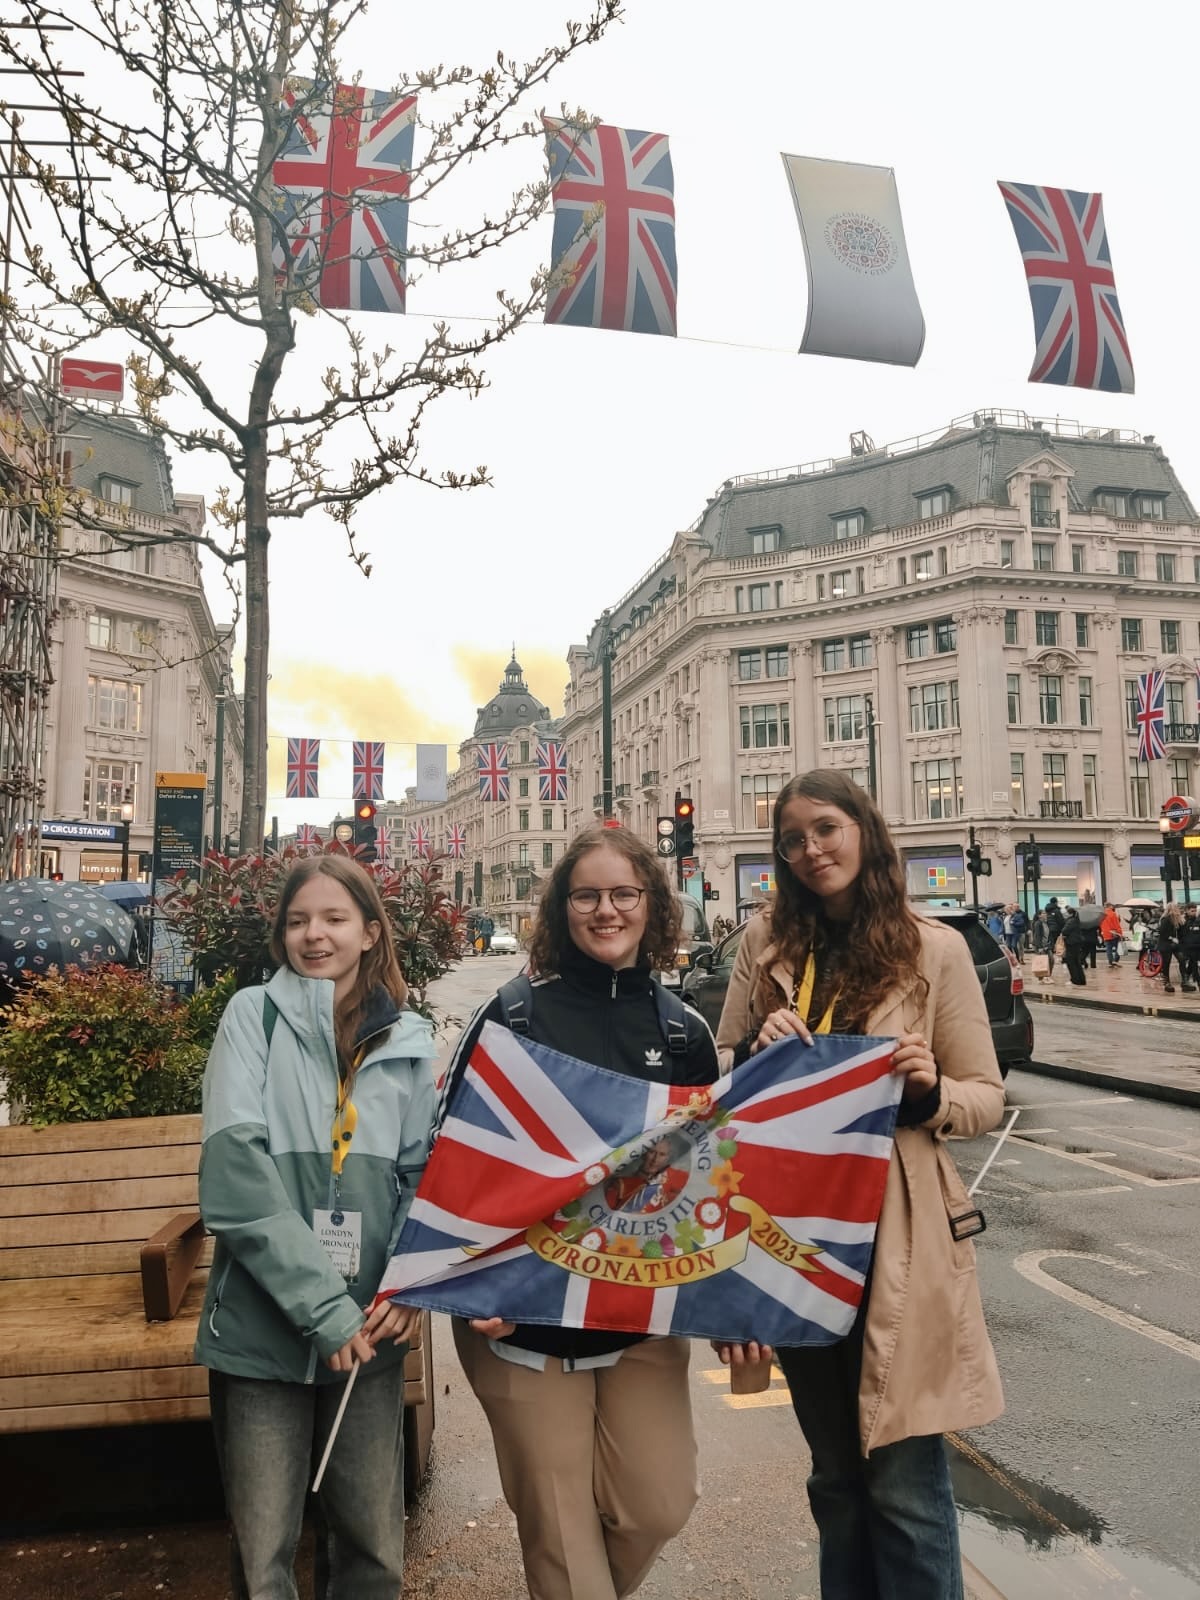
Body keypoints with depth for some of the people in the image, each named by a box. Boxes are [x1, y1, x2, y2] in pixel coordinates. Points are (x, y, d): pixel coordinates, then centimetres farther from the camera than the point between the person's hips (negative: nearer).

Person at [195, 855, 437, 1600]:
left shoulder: (409, 1038, 5)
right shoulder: (254, 1014, -3)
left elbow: (423, 1174, 9)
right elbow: (234, 1167, -13)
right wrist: (321, 1305, -17)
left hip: (369, 1329, 2)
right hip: (262, 1328, -2)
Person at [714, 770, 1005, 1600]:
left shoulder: (934, 949, -6)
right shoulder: (768, 941, 3)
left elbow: (986, 1098, -1)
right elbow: (719, 1074, 8)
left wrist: (930, 1092, -21)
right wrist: (756, 1049, -13)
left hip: (896, 1237, -3)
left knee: (905, 1479, 5)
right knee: (836, 1469, 20)